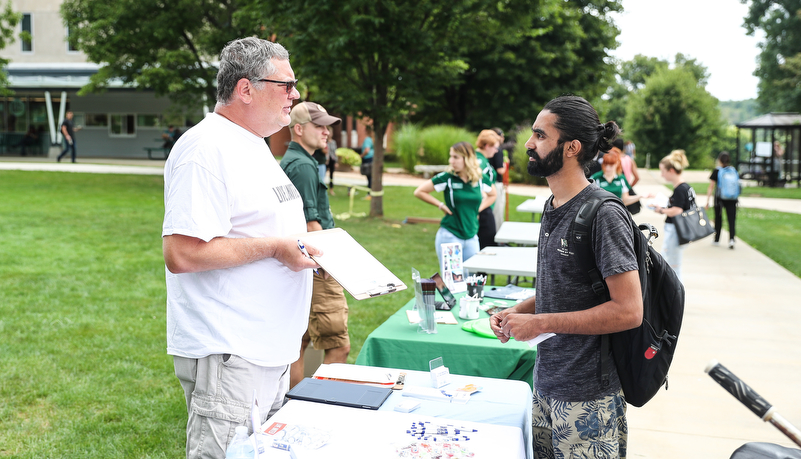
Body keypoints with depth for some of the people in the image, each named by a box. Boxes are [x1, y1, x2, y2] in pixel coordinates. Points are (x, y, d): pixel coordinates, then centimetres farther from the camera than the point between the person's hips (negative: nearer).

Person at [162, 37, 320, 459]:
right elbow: (181, 253, -25)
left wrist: (308, 241, 9)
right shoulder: (206, 148, -18)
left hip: (270, 351, 10)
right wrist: (273, 247, -20)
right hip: (227, 356, -10)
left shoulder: (253, 144, 15)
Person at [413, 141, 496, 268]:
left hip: (472, 237, 4)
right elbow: (419, 192, -3)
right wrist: (441, 205, -5)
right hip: (450, 237, -4)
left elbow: (492, 195, 22)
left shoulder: (481, 178, 1)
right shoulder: (447, 178, -8)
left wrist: (478, 209, 7)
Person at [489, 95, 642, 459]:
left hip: (587, 397, -8)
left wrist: (540, 323, -20)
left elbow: (628, 311, -22)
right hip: (546, 382, 8)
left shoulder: (604, 215, -19)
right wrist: (518, 311, 2)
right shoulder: (553, 208, 9)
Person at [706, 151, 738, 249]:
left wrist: (707, 200, -4)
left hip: (720, 198, -2)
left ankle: (717, 240, 22)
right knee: (731, 219, 0)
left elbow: (711, 187, -7)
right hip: (732, 199, 2)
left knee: (718, 219, 12)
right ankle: (731, 239, -17)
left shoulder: (717, 171, -4)